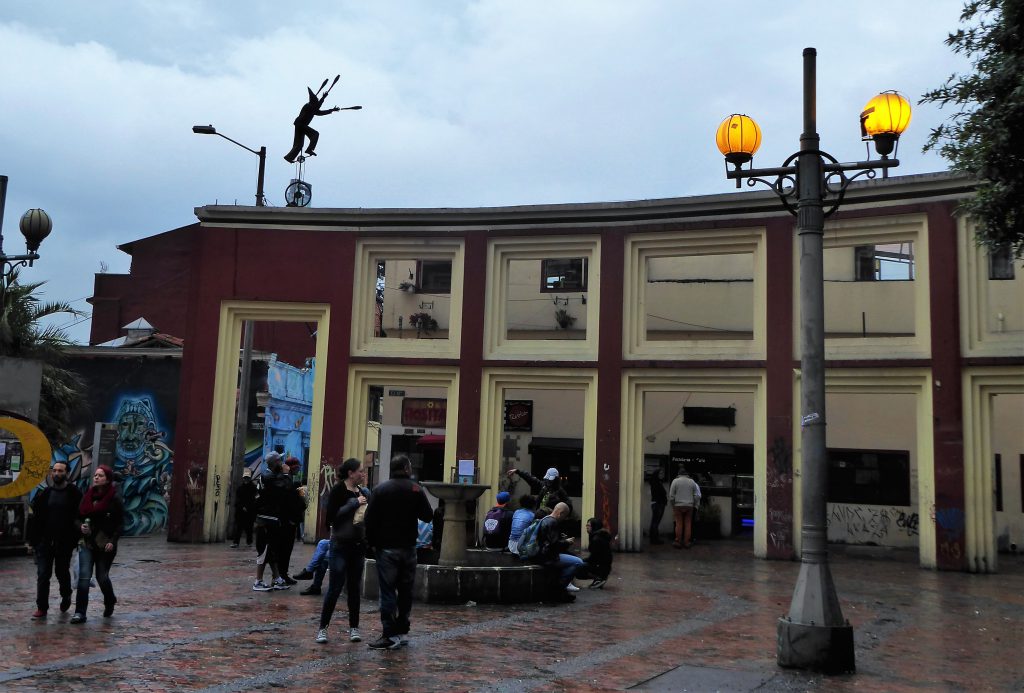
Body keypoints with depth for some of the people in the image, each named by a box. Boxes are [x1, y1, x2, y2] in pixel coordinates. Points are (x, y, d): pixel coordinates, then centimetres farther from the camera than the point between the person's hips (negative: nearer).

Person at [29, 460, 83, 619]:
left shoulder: (74, 493, -5)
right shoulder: (44, 494, 4)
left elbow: (80, 517, -4)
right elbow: (36, 518, 6)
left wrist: (78, 537, -9)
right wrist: (32, 540, 2)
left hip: (65, 542, -2)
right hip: (45, 541, 2)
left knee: (62, 573, 12)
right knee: (43, 574, -2)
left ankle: (66, 596, 38)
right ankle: (42, 607, 4)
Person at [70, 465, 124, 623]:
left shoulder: (114, 499, -8)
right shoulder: (88, 496, 5)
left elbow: (120, 523, -7)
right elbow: (79, 516, 12)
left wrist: (113, 541, -17)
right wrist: (81, 526, -9)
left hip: (105, 545, -3)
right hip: (87, 543, 3)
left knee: (102, 577, 9)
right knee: (84, 576, -8)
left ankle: (110, 602, 37)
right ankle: (80, 613, -5)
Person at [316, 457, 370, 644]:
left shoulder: (363, 491, 9)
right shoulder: (338, 490, -9)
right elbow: (331, 515, -18)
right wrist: (354, 503, -18)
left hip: (358, 545, 6)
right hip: (340, 545, -6)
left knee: (355, 587, 10)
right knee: (335, 587, -4)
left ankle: (354, 628, 17)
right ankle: (322, 628, 7)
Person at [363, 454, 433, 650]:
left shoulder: (381, 489, -5)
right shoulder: (416, 490, -3)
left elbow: (370, 518, -7)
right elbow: (428, 516, -3)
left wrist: (372, 542, 3)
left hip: (387, 548, -2)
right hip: (408, 548, 2)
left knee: (388, 591, -2)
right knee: (406, 591, 12)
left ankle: (390, 635, -5)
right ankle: (402, 632, 16)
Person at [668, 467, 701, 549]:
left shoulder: (675, 481, -1)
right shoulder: (692, 482, 6)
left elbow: (671, 495, -2)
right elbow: (697, 496, 5)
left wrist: (672, 505, 8)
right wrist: (695, 506, 13)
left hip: (678, 506, -2)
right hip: (689, 506, 2)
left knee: (679, 524, 0)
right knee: (688, 524, 5)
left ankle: (678, 542, 2)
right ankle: (687, 542, 7)